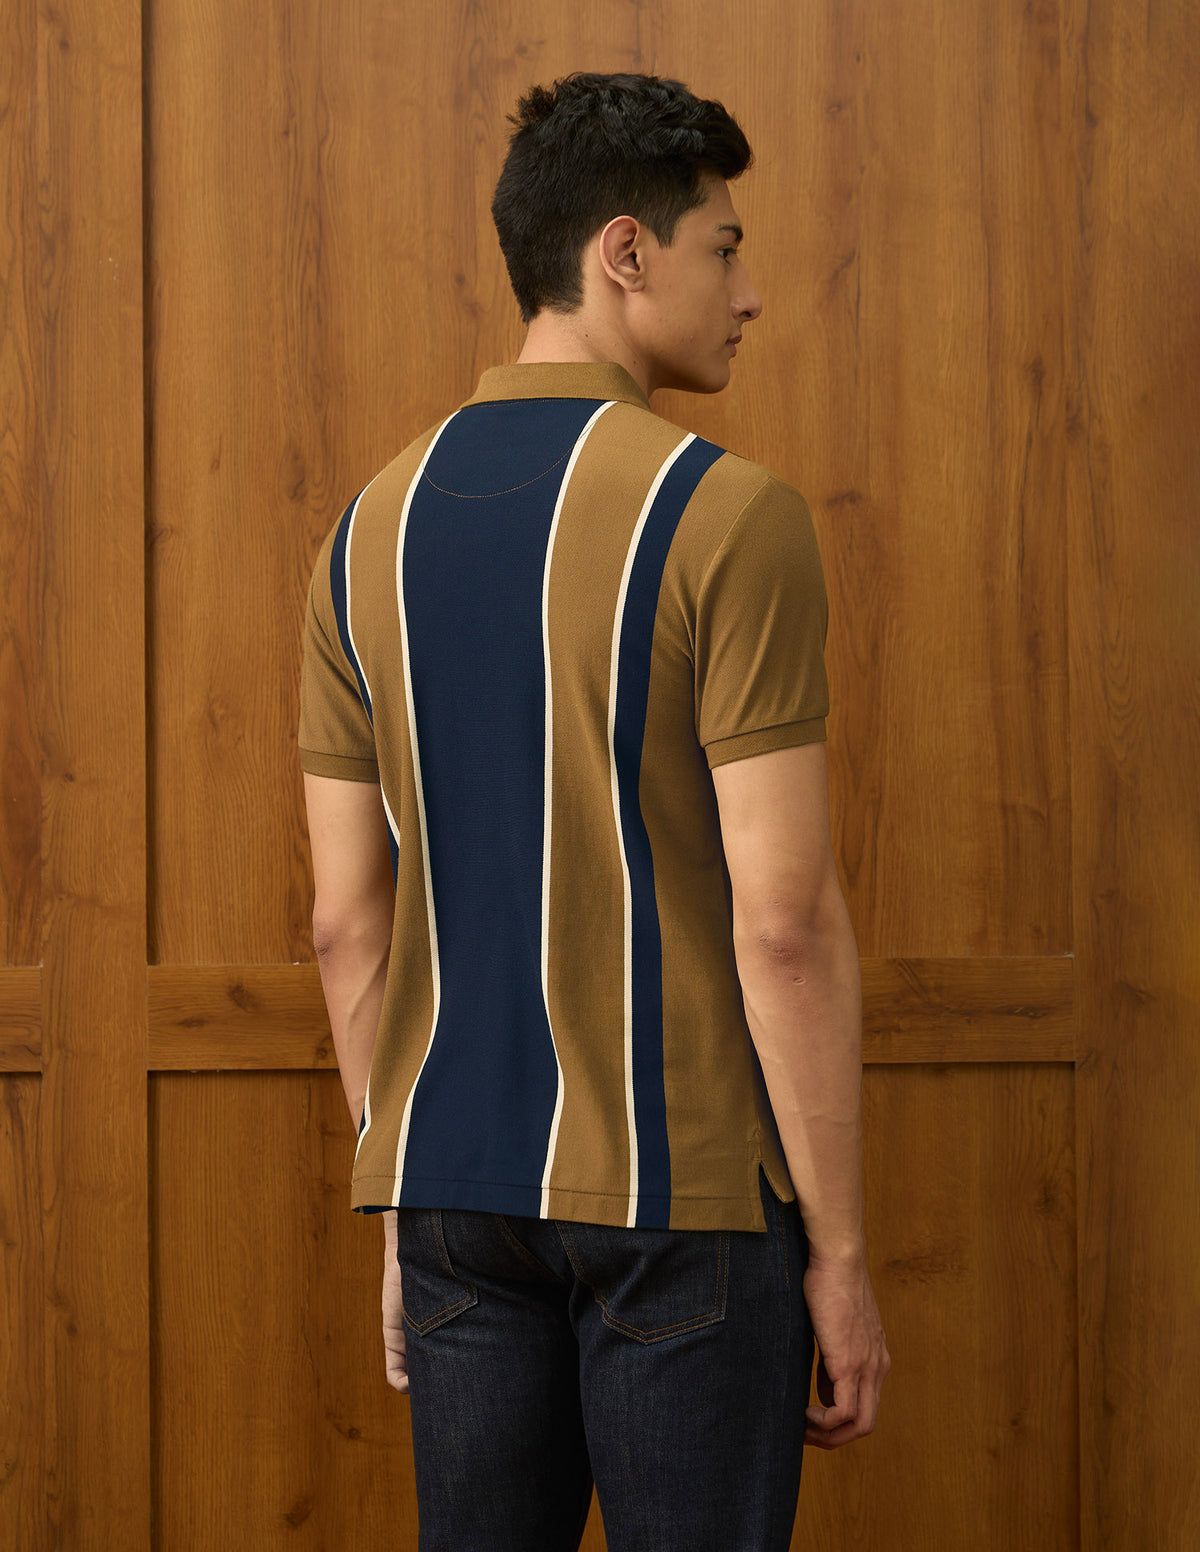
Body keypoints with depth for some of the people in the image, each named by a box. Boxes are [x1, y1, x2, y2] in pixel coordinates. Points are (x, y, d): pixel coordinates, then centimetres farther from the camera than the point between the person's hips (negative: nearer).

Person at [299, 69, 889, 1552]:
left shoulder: (374, 526, 7)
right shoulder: (725, 513, -11)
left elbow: (347, 919, 9)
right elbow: (785, 919, -15)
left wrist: (407, 1207, 17)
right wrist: (839, 1255, -8)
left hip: (452, 1189, 6)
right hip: (683, 1197, -6)